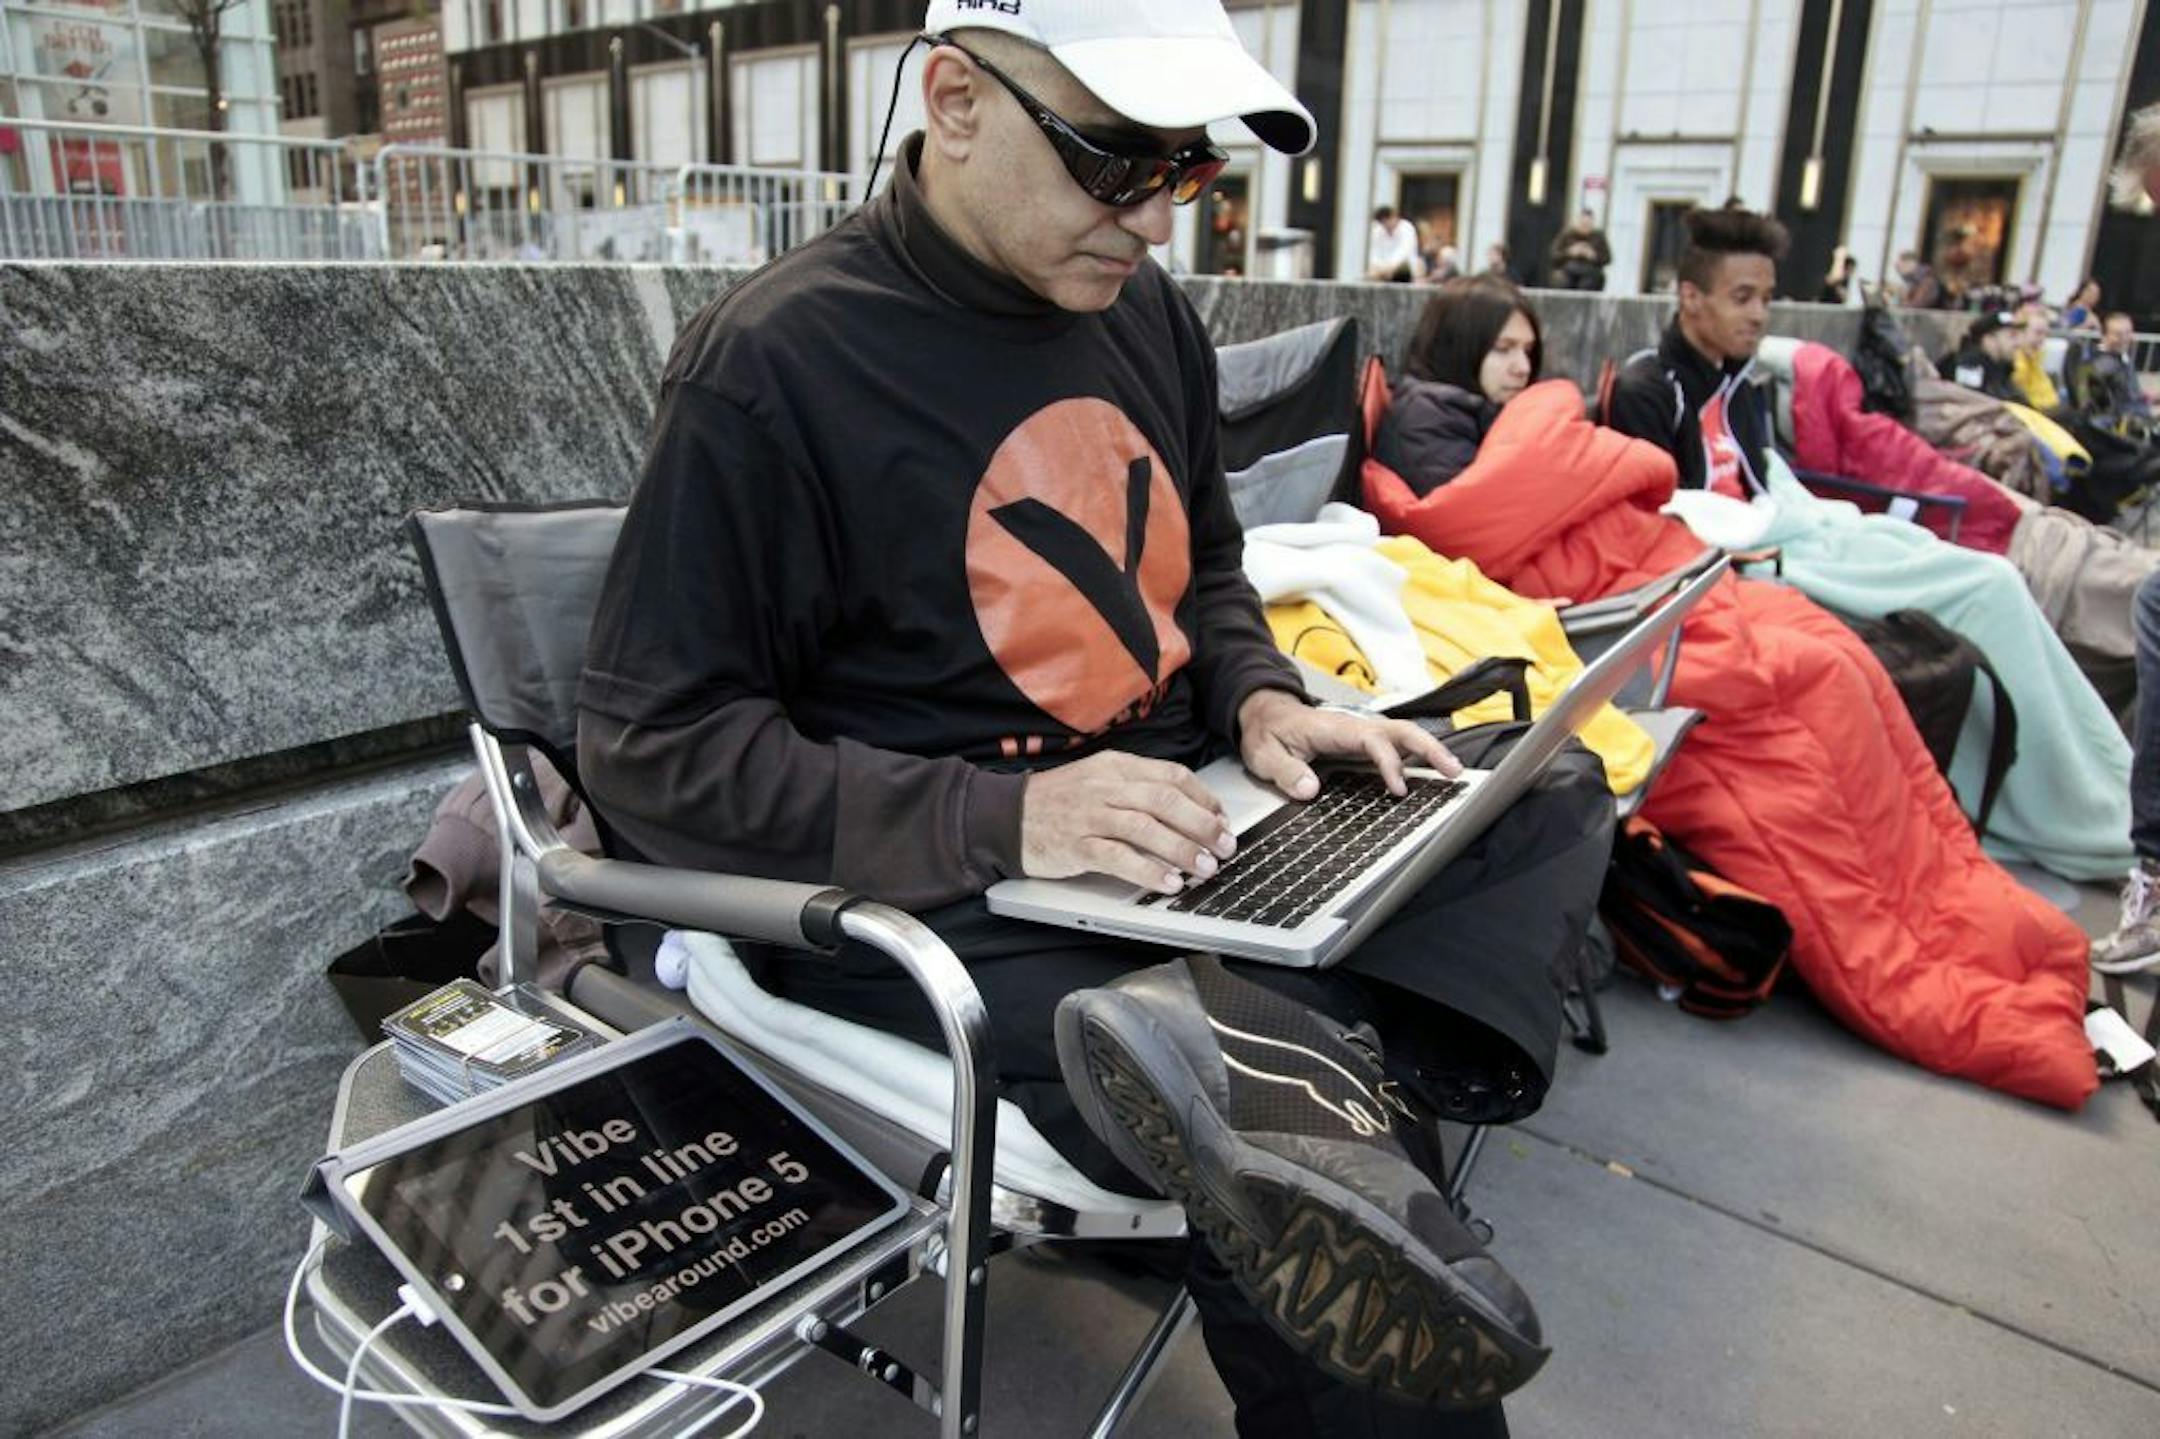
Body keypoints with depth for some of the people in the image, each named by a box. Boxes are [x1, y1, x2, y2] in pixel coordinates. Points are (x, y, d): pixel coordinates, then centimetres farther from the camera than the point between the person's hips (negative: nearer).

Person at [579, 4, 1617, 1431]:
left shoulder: (1145, 308, 8)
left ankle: (1274, 1061, -27)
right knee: (1345, 1202, -28)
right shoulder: (771, 364, -13)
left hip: (1182, 827, 9)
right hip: (944, 904, -8)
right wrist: (998, 821, -25)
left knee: (1557, 792, -8)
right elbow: (655, 750, -14)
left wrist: (1261, 699, -2)